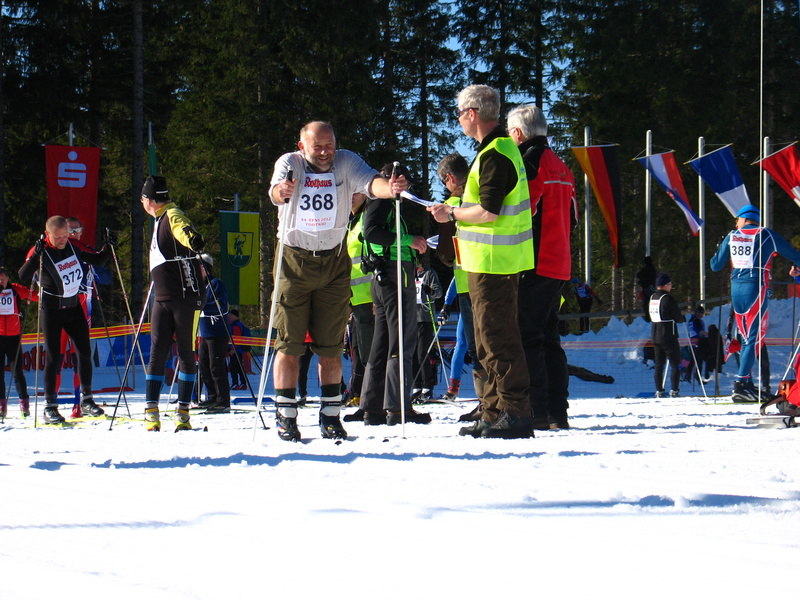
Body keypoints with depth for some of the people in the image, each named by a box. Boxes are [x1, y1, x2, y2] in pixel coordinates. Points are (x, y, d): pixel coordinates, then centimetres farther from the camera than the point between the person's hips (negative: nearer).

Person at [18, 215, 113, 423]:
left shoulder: (72, 248, 1)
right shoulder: (41, 252, -15)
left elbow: (96, 260, 16)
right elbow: (23, 277, -28)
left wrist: (108, 248, -1)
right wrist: (35, 256, -41)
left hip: (74, 306, 5)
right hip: (52, 310, -5)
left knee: (84, 351, 4)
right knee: (53, 357, -6)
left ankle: (86, 400, 15)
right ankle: (50, 407, -1)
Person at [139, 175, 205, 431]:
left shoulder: (173, 216, -9)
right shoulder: (160, 220, 20)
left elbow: (182, 230, -33)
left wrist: (192, 239, -49)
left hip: (186, 297, -8)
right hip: (162, 299, 8)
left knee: (186, 353, 0)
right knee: (157, 354, 2)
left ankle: (183, 412, 5)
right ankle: (151, 412, 1)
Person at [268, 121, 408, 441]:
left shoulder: (346, 162, -7)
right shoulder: (290, 163, -10)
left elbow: (370, 182, -24)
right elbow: (276, 191, -29)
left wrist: (389, 188, -48)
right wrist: (281, 193, -54)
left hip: (334, 262, 2)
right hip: (294, 261, -2)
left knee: (331, 345, 6)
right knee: (289, 344, -1)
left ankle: (330, 415, 14)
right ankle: (286, 416, 6)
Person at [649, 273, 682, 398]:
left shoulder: (652, 298, 8)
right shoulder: (667, 298, -15)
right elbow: (678, 317, -12)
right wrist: (682, 318, 12)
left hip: (655, 336, 7)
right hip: (668, 336, -7)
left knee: (659, 365, 11)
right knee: (675, 365, 0)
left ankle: (659, 391, 9)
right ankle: (674, 391, -6)